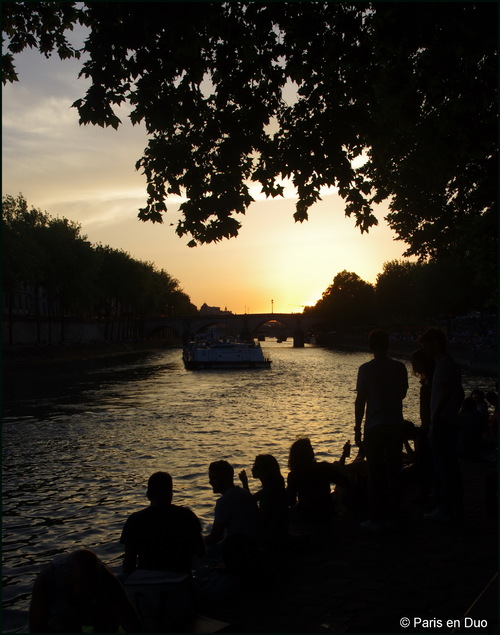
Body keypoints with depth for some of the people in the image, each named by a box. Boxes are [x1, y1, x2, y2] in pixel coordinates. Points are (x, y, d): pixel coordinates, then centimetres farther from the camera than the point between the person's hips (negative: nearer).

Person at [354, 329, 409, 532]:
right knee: (394, 471, 11)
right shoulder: (399, 367, 1)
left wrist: (357, 428, 0)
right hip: (396, 424, 3)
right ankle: (392, 517, 17)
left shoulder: (366, 369, -8)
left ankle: (376, 519, 4)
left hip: (375, 426, -3)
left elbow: (360, 401, -7)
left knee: (375, 472, 2)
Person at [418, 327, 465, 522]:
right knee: (451, 465, 14)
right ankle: (456, 506, 21)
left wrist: (435, 416, -21)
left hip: (442, 423, -10)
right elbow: (460, 394, 22)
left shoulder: (444, 365, -14)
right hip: (451, 422, 10)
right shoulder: (451, 363, 17)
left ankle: (445, 509, -6)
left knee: (443, 465, -8)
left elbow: (446, 392, -24)